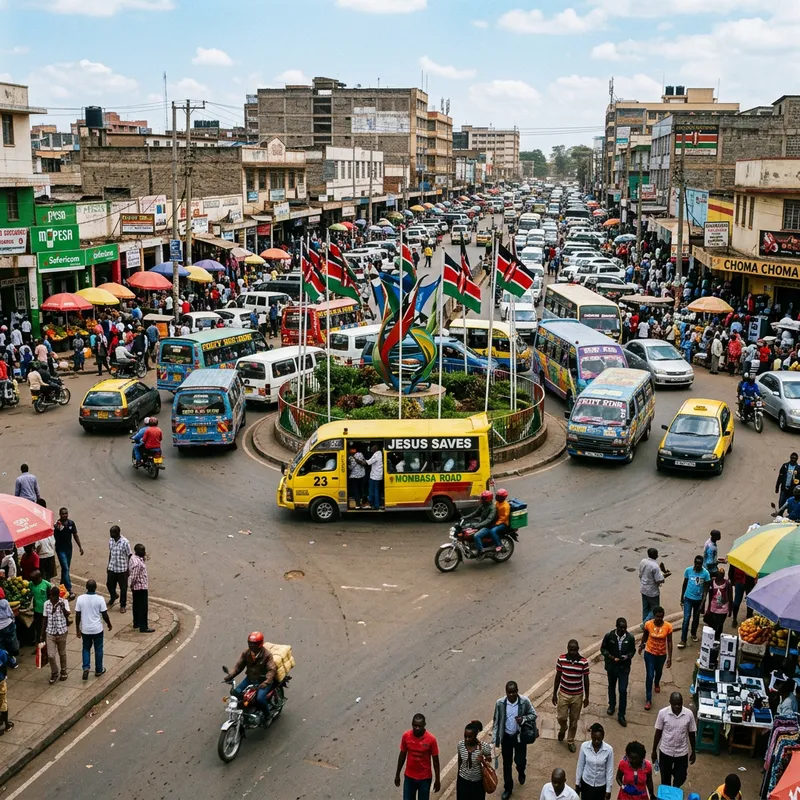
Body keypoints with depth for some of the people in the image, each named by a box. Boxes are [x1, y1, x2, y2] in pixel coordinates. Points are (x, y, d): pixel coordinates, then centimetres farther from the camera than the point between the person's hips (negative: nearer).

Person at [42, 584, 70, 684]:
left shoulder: (64, 602, -13)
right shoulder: (46, 604, -4)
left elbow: (67, 615, -26)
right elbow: (45, 619, 6)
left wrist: (63, 608, -46)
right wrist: (42, 633, 9)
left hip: (61, 632, -2)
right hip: (50, 633, 2)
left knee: (62, 653, 14)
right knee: (50, 655, 0)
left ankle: (63, 672, 35)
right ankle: (54, 673, 22)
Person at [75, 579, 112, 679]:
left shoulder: (80, 599, -10)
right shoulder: (100, 599, -16)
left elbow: (77, 615, -4)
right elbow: (104, 615, -9)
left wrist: (77, 629, 8)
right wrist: (109, 624, 9)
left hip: (85, 629, 2)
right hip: (97, 629, -2)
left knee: (86, 648, 19)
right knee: (98, 649, 15)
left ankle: (86, 668, 3)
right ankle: (98, 670, 26)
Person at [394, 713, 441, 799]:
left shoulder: (431, 739, -19)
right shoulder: (406, 736, -13)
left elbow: (435, 760, -8)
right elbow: (402, 755, 1)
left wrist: (437, 779, -4)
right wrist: (397, 774, 7)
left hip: (425, 778, -2)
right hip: (409, 777, 2)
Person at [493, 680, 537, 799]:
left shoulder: (525, 701, -19)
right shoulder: (500, 703, -17)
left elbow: (533, 715, -5)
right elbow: (496, 722, -7)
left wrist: (524, 719, -26)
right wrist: (495, 740, -8)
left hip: (520, 736, -1)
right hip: (506, 737, 1)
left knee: (520, 760, 6)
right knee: (507, 763, 12)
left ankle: (521, 772, 44)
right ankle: (508, 788, 32)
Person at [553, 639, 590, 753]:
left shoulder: (583, 662, -14)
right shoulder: (561, 659, -11)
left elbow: (586, 680, -3)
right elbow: (557, 677, -1)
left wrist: (587, 697, 2)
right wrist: (554, 693, 3)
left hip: (577, 696, 0)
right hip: (563, 694, 0)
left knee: (574, 720, 11)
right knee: (561, 717, 2)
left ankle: (571, 741, 31)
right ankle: (562, 729, 37)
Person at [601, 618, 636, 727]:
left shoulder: (630, 637, -13)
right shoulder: (609, 636, -16)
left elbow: (632, 650, 2)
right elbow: (603, 649, -5)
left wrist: (628, 656, -19)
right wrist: (611, 657, -20)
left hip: (624, 668, -1)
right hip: (611, 666, 1)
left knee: (623, 691, -2)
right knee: (611, 687, 22)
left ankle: (621, 716, 10)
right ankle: (612, 705, 48)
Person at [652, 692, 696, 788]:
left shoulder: (689, 714, -15)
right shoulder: (663, 713, -17)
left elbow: (692, 734, -2)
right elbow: (658, 732, -5)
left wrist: (693, 752, 6)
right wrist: (654, 750, 1)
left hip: (682, 752, 1)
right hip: (665, 751, -1)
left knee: (680, 778, 15)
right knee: (665, 778, 16)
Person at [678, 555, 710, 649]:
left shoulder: (705, 573, -13)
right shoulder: (688, 570, -10)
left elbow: (705, 589, -8)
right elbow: (684, 584, 3)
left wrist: (703, 602, -14)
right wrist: (681, 598, 7)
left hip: (698, 599, 1)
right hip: (688, 598, -1)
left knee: (696, 618, 18)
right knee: (686, 618, -8)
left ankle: (693, 634, 42)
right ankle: (683, 640, -5)